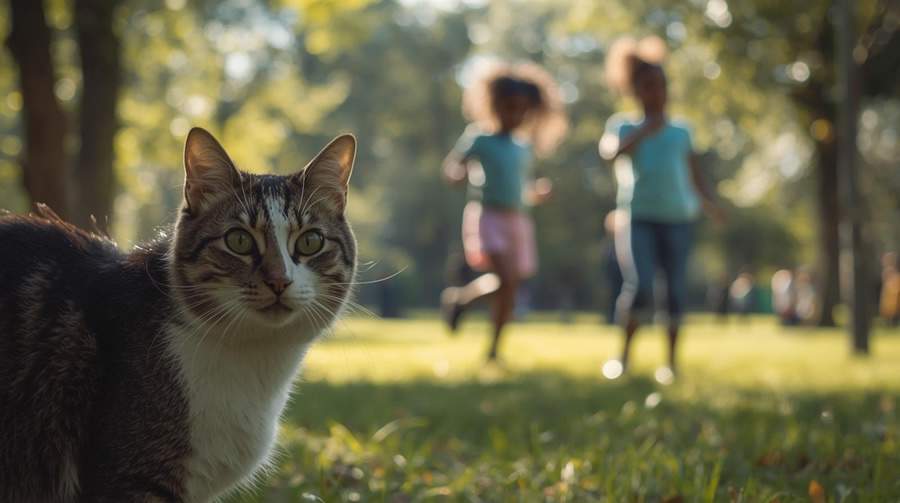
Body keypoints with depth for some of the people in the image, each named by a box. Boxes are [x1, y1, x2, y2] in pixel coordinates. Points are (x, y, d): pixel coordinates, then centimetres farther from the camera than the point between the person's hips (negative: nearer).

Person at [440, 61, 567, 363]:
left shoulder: (525, 147, 12)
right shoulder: (480, 139, -3)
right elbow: (450, 169, -3)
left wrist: (537, 195, 1)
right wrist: (459, 176, -24)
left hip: (517, 220, 6)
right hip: (487, 215, -6)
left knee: (509, 290, 4)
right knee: (503, 278, -23)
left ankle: (493, 350, 13)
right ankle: (459, 297, 3)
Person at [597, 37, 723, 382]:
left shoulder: (681, 132, 12)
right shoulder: (626, 127, 6)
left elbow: (696, 178, 10)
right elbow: (610, 154, -15)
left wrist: (707, 201, -9)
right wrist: (643, 133, -23)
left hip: (678, 219, 2)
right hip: (639, 217, -2)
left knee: (676, 290, 0)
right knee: (639, 286, -14)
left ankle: (671, 360, 8)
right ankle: (624, 354, 1)